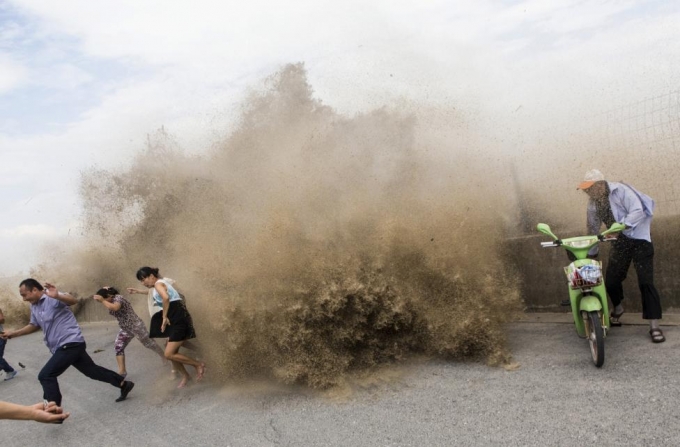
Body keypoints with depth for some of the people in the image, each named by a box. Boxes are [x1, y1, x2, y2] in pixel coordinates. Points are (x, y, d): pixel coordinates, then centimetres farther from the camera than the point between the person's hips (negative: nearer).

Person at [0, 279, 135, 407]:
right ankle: (124, 384, 25)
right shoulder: (34, 306, 12)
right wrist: (14, 333, 17)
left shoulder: (52, 298, -16)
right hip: (65, 346, 9)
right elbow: (34, 325, 27)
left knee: (46, 376, -11)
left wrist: (57, 296, -55)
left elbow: (72, 301, -36)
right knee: (91, 370, 15)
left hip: (70, 343, -9)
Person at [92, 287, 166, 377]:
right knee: (118, 347, -4)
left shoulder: (118, 298, -24)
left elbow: (115, 308, -41)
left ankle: (166, 358, 24)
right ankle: (122, 371, 1)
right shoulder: (111, 302, 5)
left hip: (135, 325, -8)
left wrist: (102, 300, -35)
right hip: (125, 328, 8)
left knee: (149, 343, 5)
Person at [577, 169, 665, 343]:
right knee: (611, 281, 3)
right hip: (620, 241, 6)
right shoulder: (593, 204, 1)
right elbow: (593, 229, 10)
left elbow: (638, 211, -27)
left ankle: (654, 326, -6)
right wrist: (590, 254, 13)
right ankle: (617, 309, 35)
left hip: (639, 238, -6)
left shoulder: (620, 190, -18)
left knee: (645, 281, -11)